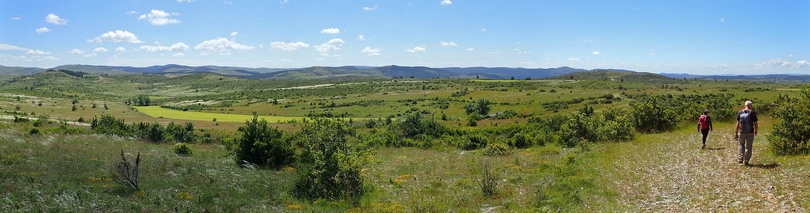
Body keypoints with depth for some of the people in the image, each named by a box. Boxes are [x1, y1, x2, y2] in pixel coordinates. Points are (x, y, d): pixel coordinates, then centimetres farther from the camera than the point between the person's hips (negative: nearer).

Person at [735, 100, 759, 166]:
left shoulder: (740, 113, -2)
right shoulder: (752, 113, -8)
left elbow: (738, 123, -1)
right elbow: (755, 124, -5)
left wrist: (736, 132, 5)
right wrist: (756, 131, 11)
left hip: (742, 132, 2)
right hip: (750, 133, -2)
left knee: (741, 144, 20)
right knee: (748, 146, 7)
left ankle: (741, 159, 13)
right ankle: (746, 161, 8)